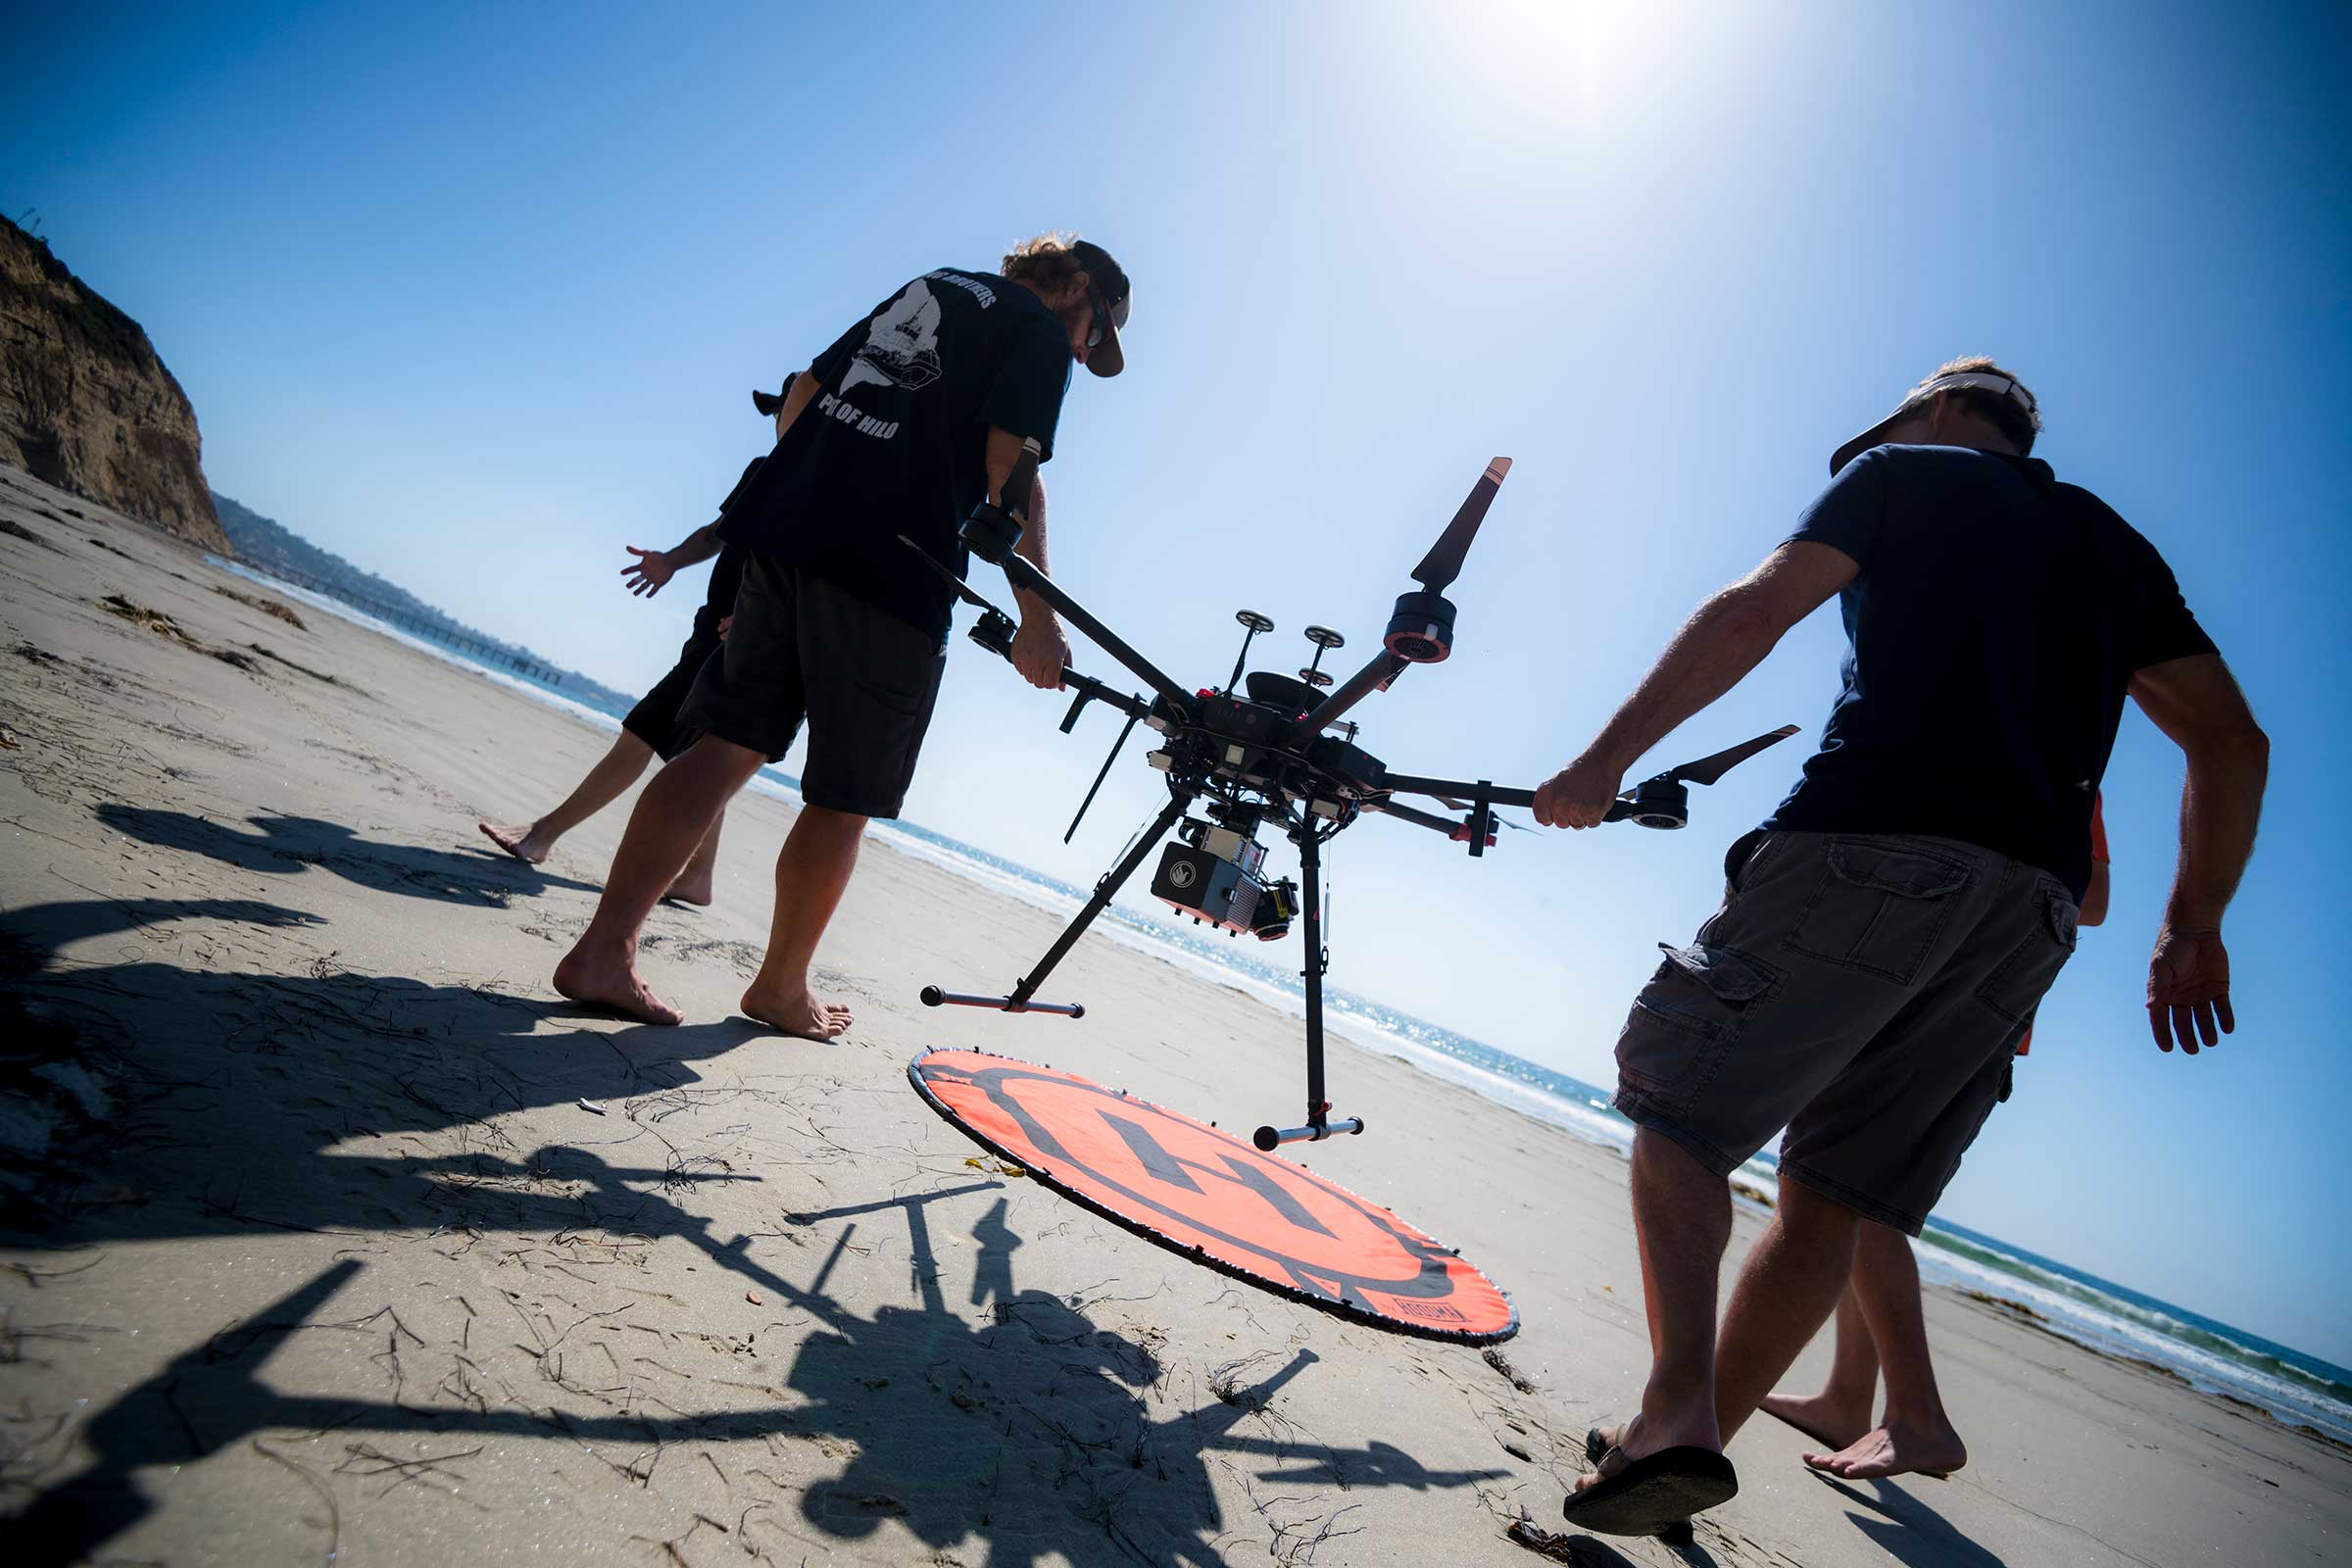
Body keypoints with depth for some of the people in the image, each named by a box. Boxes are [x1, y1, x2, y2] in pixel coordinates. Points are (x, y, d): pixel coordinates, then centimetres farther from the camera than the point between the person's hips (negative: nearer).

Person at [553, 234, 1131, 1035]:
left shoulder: (929, 286, 26)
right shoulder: (1038, 331, 4)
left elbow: (803, 392, 25)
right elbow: (1011, 474, -10)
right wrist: (1038, 617, -9)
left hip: (786, 534, 7)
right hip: (893, 573, -7)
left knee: (726, 747, 6)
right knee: (843, 800, 5)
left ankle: (603, 950, 2)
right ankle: (782, 988, 17)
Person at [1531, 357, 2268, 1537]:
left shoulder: (1907, 474, 14)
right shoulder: (2116, 546, 29)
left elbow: (1750, 613, -1)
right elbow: (2232, 741, 22)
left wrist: (1608, 757, -2)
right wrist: (2193, 926, 24)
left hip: (1871, 844, -6)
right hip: (2034, 906, 6)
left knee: (1676, 1102, 1)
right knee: (1833, 1192, 10)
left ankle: (1677, 1405, -15)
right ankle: (1691, 1439, 12)